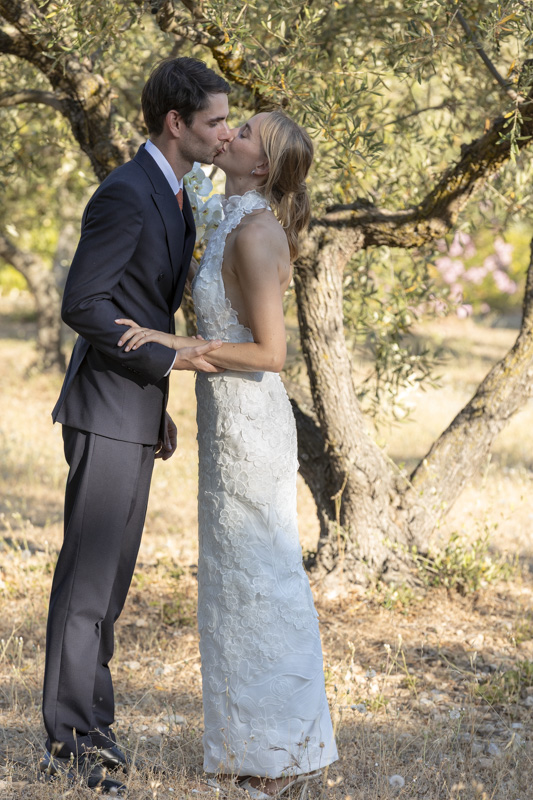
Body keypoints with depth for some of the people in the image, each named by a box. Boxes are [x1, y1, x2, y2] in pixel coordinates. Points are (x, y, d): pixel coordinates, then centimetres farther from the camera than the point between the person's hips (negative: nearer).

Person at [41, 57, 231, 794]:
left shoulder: (170, 196, 14)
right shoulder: (124, 194, -19)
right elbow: (82, 306, -22)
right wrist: (168, 360, -19)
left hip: (135, 413, 10)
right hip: (104, 412, -10)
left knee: (109, 573, 13)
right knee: (88, 573, -5)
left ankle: (87, 719, 21)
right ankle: (72, 739, 2)